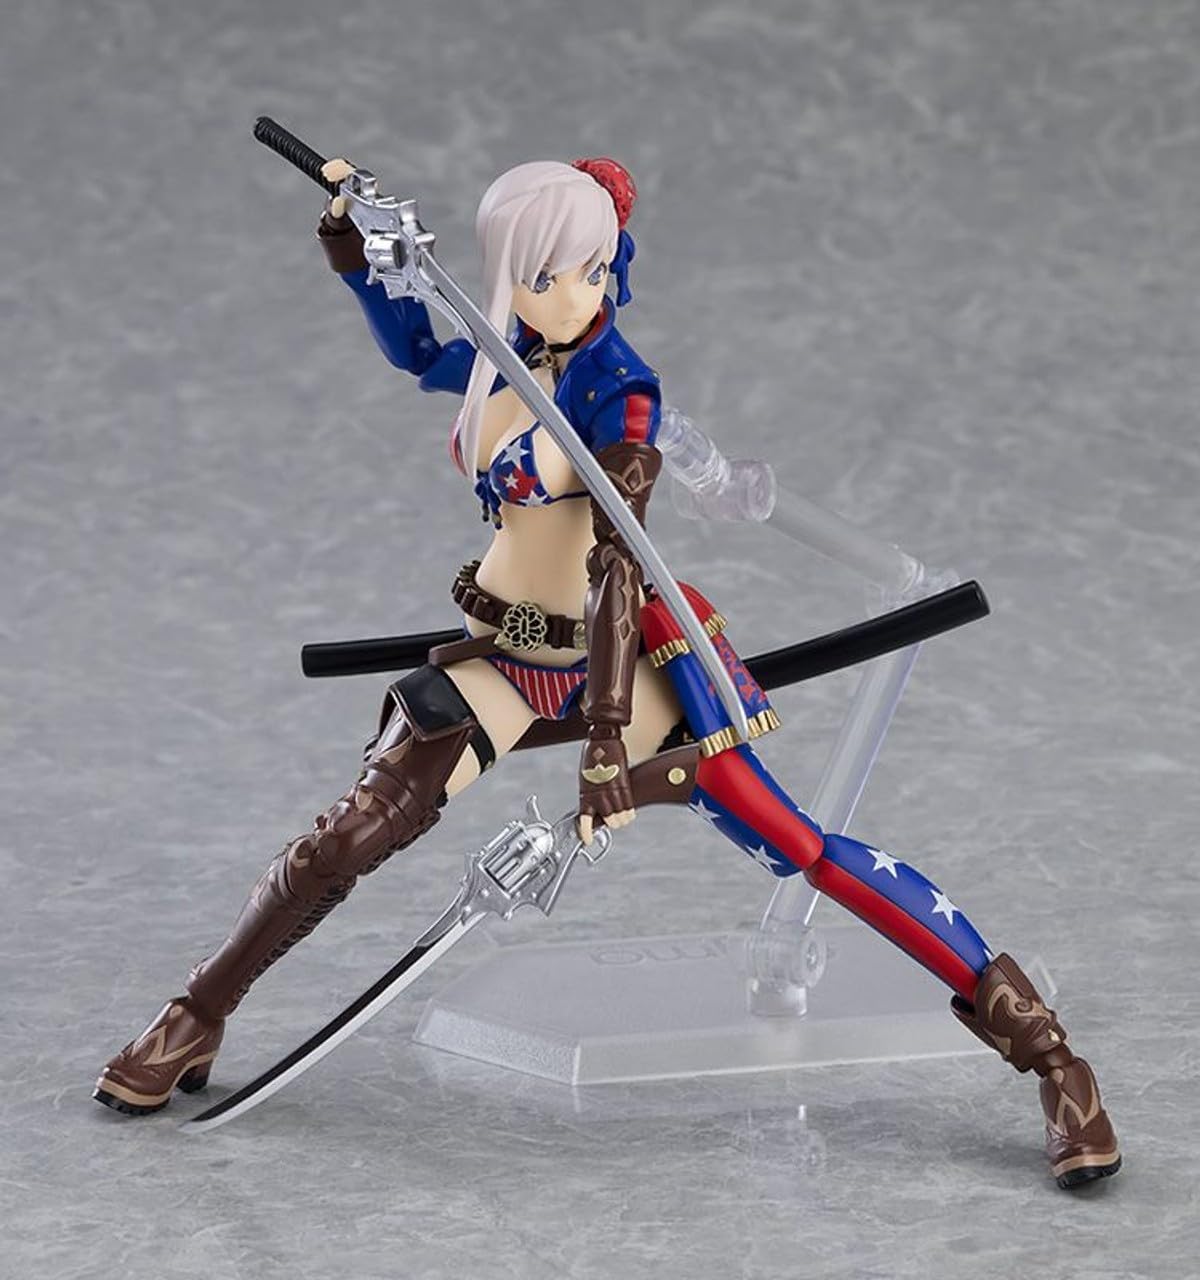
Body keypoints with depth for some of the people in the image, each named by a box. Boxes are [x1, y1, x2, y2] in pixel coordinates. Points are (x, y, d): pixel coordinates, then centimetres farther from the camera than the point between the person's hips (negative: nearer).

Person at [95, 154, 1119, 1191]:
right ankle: (196, 1023, 16)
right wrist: (356, 248, 13)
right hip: (503, 650, 6)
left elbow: (616, 562, -24)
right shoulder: (499, 355, 1)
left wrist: (609, 742, -30)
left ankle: (1034, 1037, -10)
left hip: (613, 650, -5)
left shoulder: (616, 388, -17)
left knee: (795, 843, -14)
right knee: (350, 835, -5)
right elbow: (415, 350, 26)